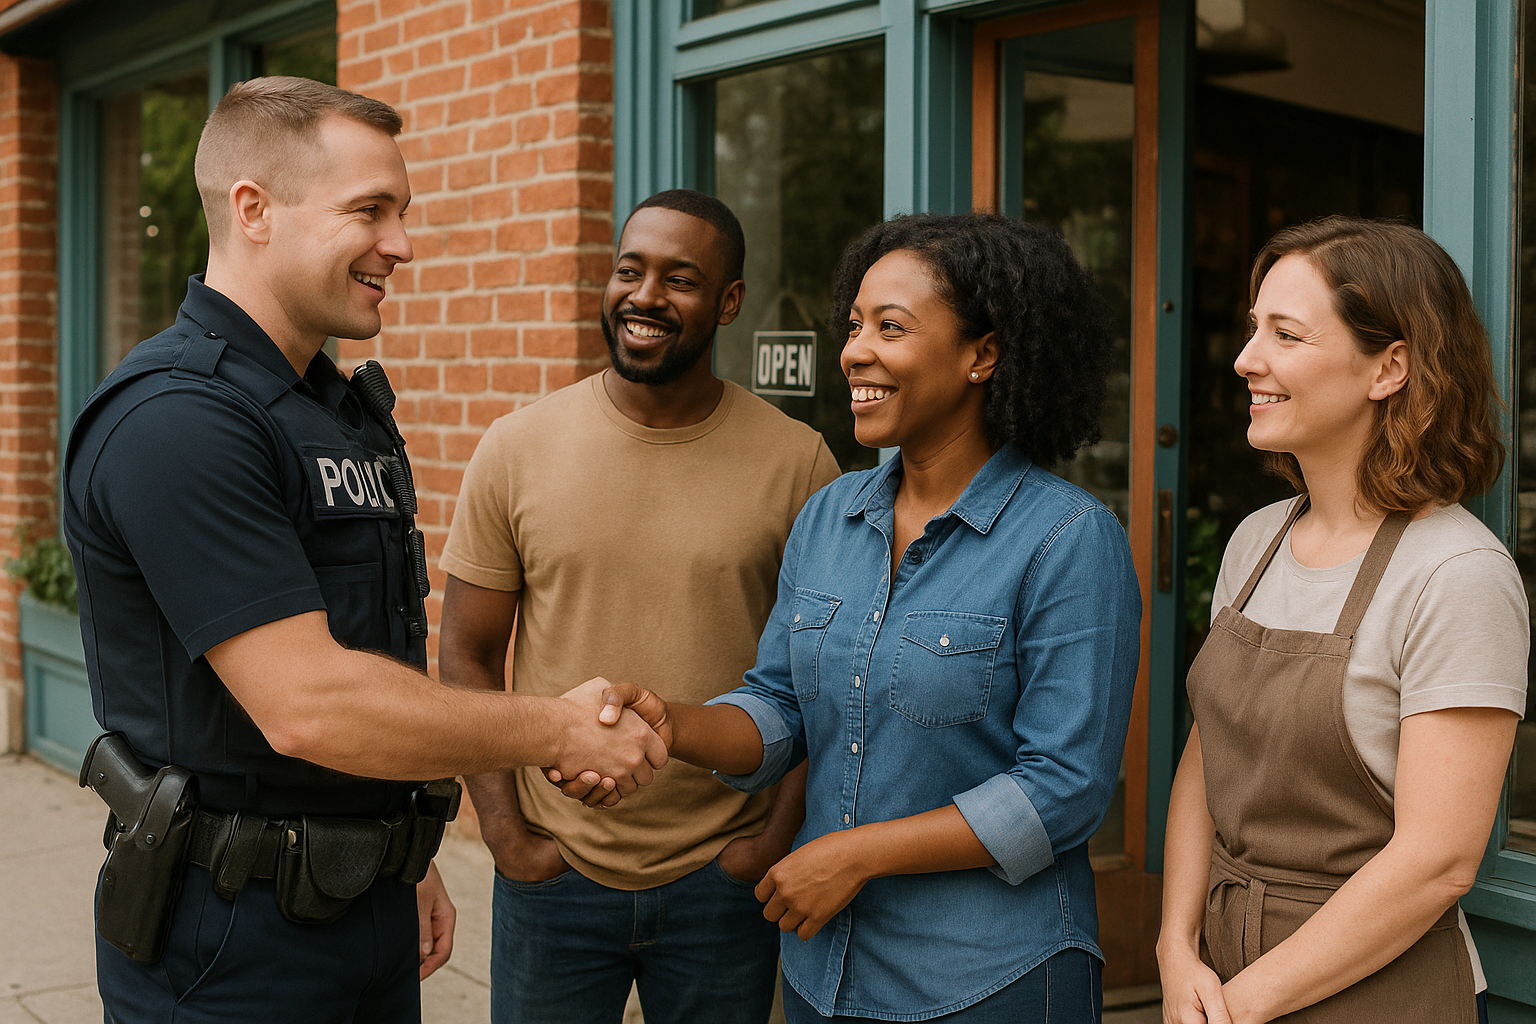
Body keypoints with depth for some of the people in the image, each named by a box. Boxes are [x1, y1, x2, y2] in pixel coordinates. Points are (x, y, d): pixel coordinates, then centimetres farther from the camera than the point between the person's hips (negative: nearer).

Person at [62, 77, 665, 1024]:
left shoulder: (352, 412, 11)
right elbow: (306, 705, -27)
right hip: (233, 944, -8)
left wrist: (410, 860, 16)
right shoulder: (179, 420, -21)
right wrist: (562, 734, -18)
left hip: (369, 907, 8)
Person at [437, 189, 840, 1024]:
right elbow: (467, 657, 2)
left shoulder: (797, 463, -4)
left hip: (722, 883, 0)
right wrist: (506, 834, -4)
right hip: (552, 875, 1)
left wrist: (778, 837, -5)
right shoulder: (516, 450, -2)